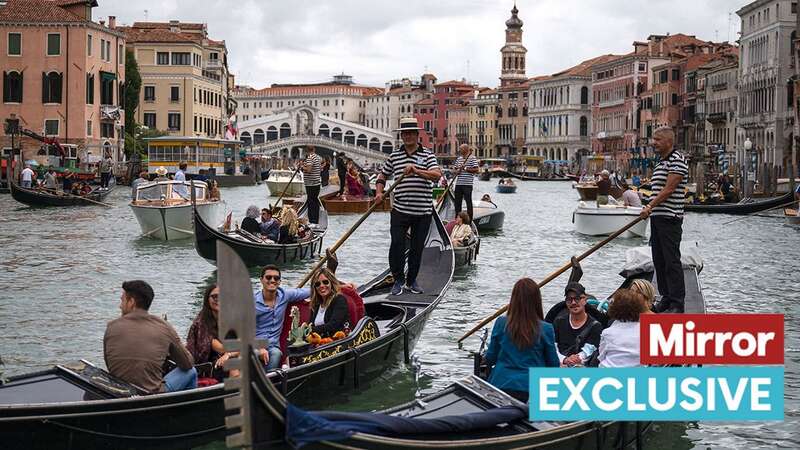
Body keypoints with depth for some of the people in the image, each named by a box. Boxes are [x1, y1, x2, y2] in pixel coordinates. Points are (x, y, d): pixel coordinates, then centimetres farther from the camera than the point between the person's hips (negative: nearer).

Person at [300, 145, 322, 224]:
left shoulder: (310, 157, -15)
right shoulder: (318, 157, 10)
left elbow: (308, 169, -24)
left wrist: (302, 166, -8)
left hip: (310, 183, -8)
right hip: (318, 182, 8)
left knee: (311, 201, -5)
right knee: (316, 200, 13)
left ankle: (312, 220, -4)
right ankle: (316, 220, 18)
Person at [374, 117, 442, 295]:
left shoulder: (427, 155, 2)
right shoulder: (394, 155, 9)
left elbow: (437, 174, -14)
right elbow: (382, 176, 19)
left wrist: (416, 170, -25)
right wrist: (379, 192, 0)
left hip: (423, 212, 0)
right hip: (400, 210, 0)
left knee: (417, 248, 8)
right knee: (397, 245, -10)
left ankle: (411, 281, 23)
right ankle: (398, 280, 5)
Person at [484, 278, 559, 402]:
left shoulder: (501, 323, -4)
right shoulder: (545, 329, -6)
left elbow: (490, 359, 6)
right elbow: (554, 365, 5)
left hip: (501, 385, 1)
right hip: (532, 390, -1)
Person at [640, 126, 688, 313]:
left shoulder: (677, 161, -12)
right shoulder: (661, 162, 18)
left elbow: (668, 189, -18)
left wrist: (650, 206, -17)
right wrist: (650, 210, 17)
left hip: (670, 219, -10)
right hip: (657, 218, 10)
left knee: (672, 261, -9)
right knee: (659, 261, 12)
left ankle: (677, 303, -7)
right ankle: (666, 298, 20)